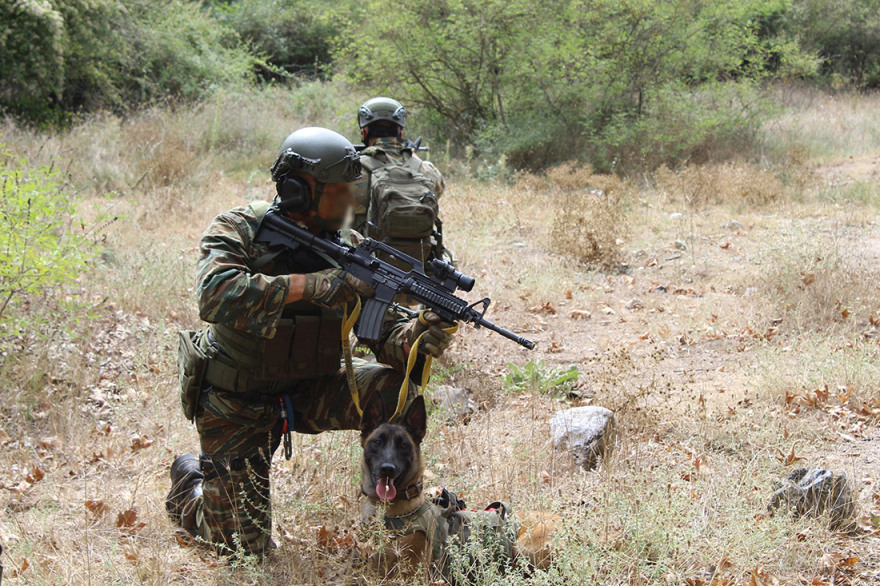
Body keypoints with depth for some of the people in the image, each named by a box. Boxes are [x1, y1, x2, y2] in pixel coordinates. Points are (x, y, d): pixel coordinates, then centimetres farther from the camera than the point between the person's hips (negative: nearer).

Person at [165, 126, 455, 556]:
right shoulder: (239, 231, -19)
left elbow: (383, 332, -9)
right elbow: (216, 297, -39)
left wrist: (415, 337, -33)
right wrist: (310, 285, -44)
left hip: (308, 391, 4)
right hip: (237, 404, -4)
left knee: (394, 387, -22)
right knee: (245, 550, -2)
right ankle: (189, 484, 30)